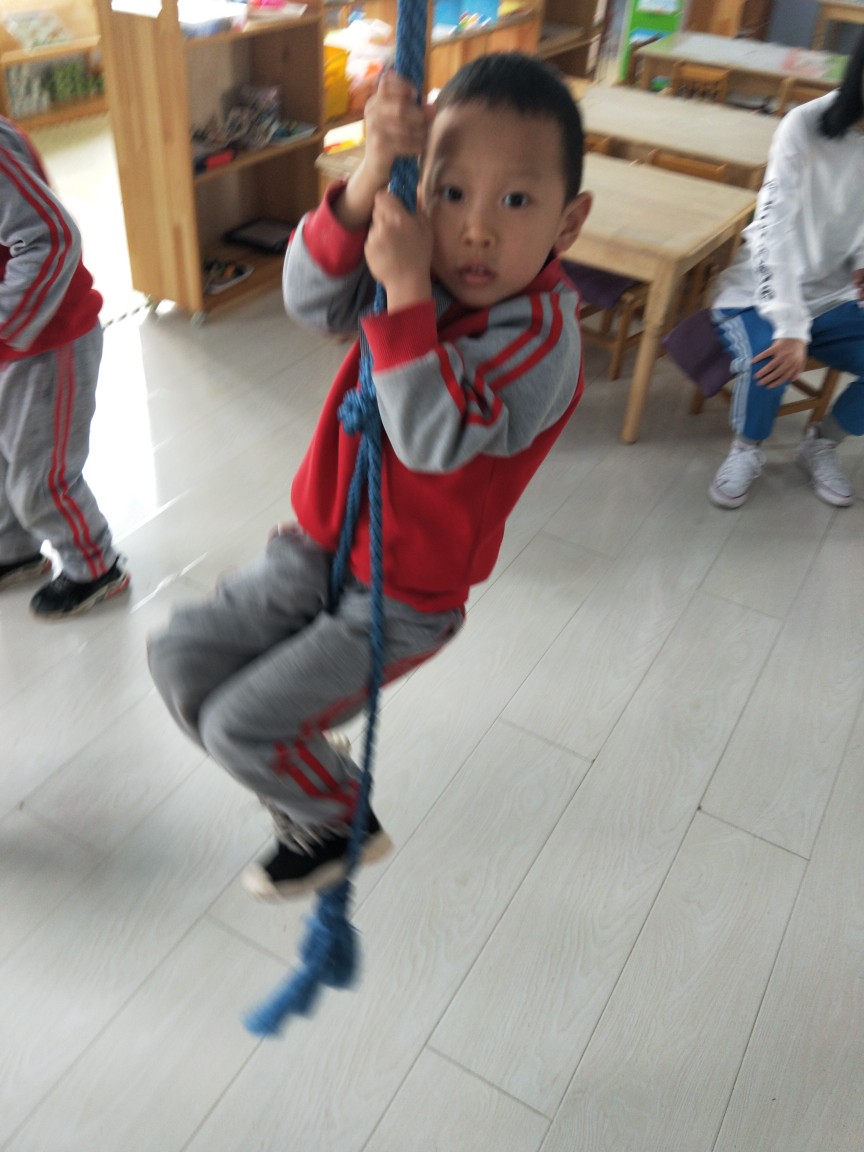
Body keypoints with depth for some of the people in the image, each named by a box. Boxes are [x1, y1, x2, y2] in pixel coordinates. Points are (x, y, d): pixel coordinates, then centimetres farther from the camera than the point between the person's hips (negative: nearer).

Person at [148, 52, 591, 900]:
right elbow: (311, 299, -17)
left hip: (401, 601, -7)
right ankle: (307, 770, 35)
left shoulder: (541, 330, -25)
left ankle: (342, 824, 27)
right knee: (180, 657, 12)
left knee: (241, 727, -4)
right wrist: (369, 182, -29)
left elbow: (433, 439, -35)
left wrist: (405, 290, -35)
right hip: (317, 550, 7)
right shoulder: (430, 273, -6)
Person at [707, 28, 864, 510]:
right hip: (761, 292, -5)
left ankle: (822, 445, 12)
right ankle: (748, 449, -1)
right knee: (771, 361, -34)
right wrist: (789, 326, -34)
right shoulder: (806, 126, -18)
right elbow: (775, 230, -25)